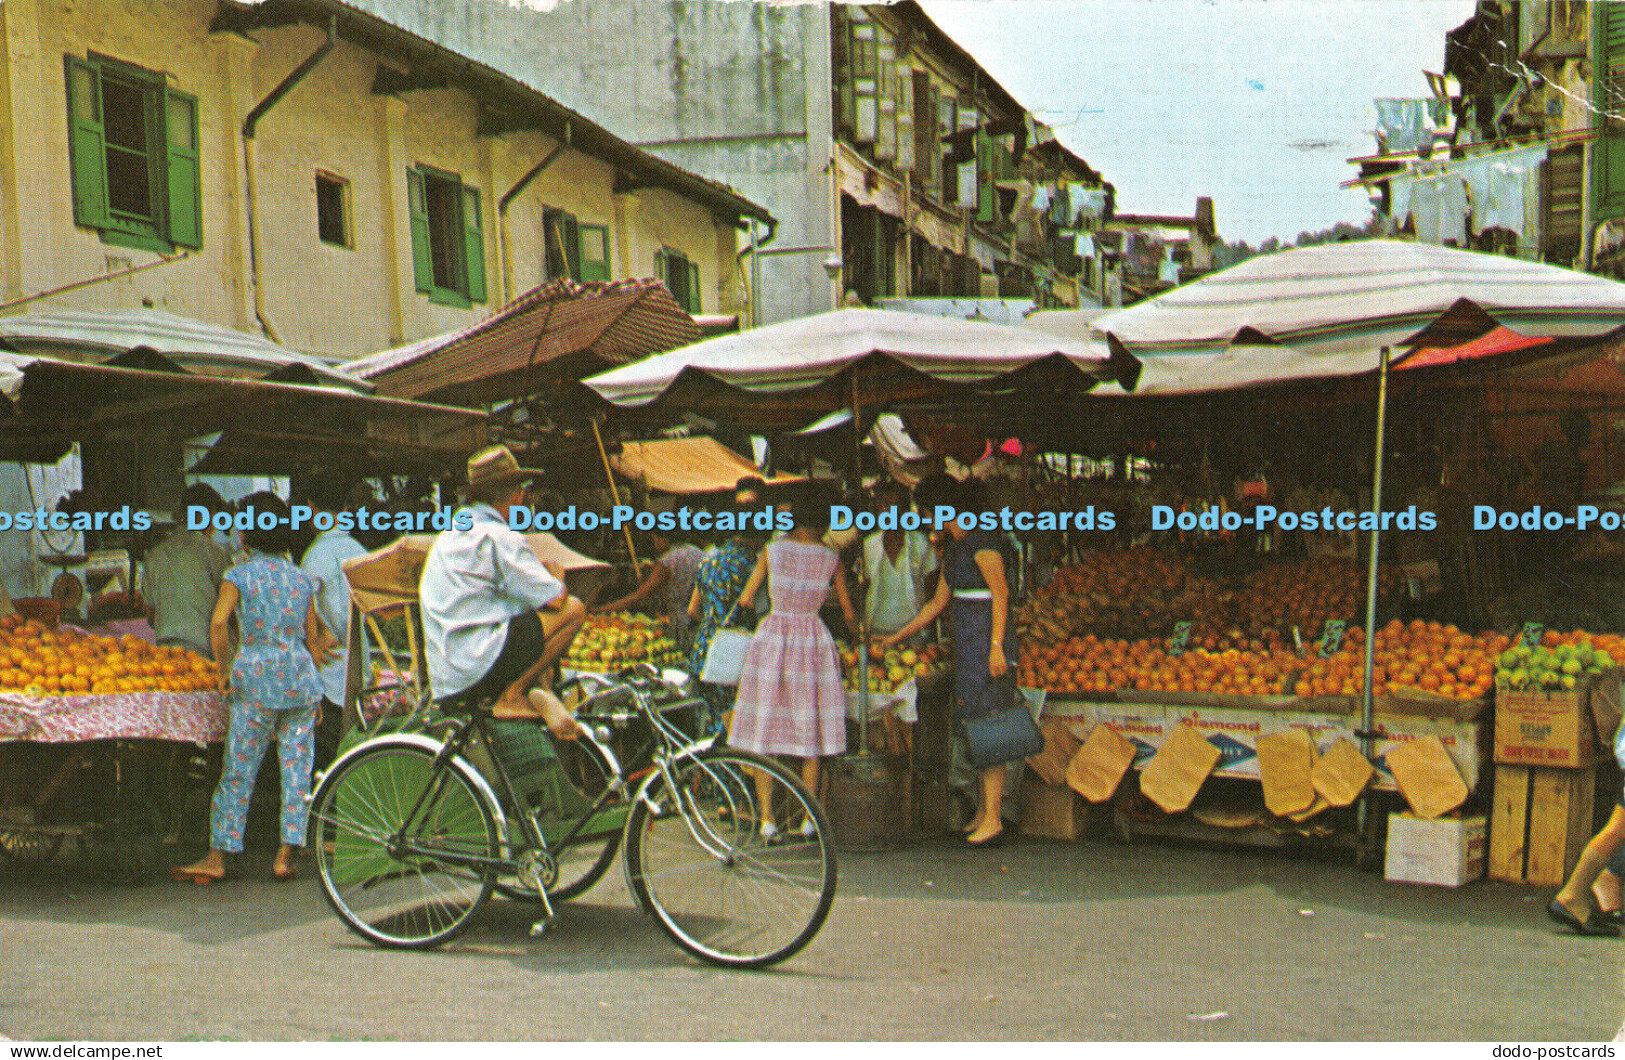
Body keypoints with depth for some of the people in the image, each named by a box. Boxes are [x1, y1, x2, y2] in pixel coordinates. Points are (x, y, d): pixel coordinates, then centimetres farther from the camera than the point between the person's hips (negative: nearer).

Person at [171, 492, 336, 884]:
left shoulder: (240, 575, -2)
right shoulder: (301, 578, 10)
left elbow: (218, 623, -18)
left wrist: (224, 672, -6)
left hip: (256, 678, -3)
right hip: (300, 676, 3)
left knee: (238, 771, 3)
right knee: (296, 768, 5)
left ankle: (217, 857, 9)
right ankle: (285, 856, 4)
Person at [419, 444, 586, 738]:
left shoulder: (451, 533, 19)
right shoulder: (500, 537, -9)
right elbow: (555, 599, -11)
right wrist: (557, 576, 11)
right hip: (477, 670, -9)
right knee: (573, 610, -5)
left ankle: (539, 693, 2)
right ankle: (511, 696, -4)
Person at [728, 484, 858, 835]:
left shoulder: (772, 550, -1)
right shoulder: (831, 559, 1)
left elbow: (745, 598, 4)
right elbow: (849, 613, 10)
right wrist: (855, 628, 31)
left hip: (773, 636, 0)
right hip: (813, 640, 0)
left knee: (765, 730, 5)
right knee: (809, 729, 9)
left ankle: (767, 818, 4)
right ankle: (810, 817, 11)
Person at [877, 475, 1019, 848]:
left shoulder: (983, 542, -12)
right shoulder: (953, 547, 16)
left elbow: (1000, 594, -16)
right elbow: (938, 602, 21)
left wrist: (996, 646, -24)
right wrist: (896, 637, 23)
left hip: (987, 639, -9)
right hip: (967, 645, 9)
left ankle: (993, 821, -9)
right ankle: (982, 814, 16)